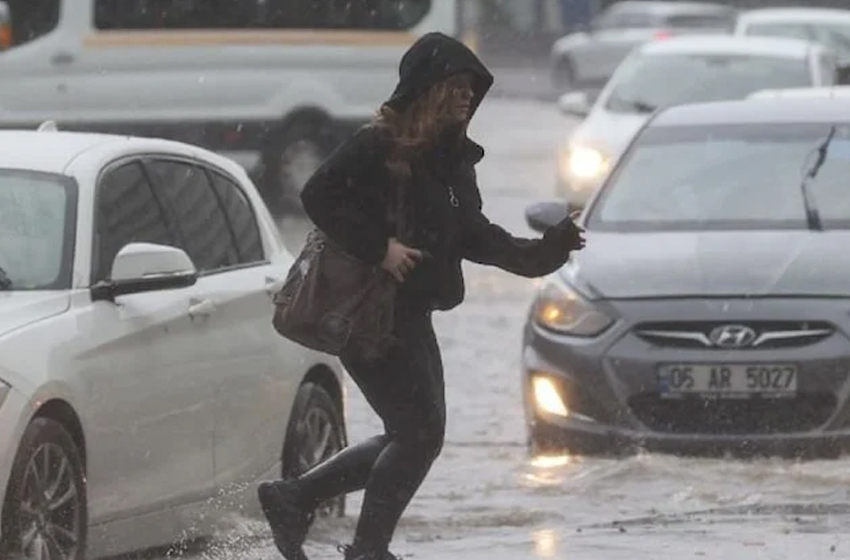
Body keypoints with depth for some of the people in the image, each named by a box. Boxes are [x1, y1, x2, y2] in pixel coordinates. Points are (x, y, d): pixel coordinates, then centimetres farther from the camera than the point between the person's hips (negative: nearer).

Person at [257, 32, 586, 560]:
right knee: (419, 431, -7)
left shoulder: (452, 157, 12)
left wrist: (535, 253, 3)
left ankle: (292, 498, 22)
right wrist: (379, 247, -24)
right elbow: (319, 195, -20)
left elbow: (472, 235, 16)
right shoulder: (379, 145, -15)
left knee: (415, 435, 14)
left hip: (410, 314, 9)